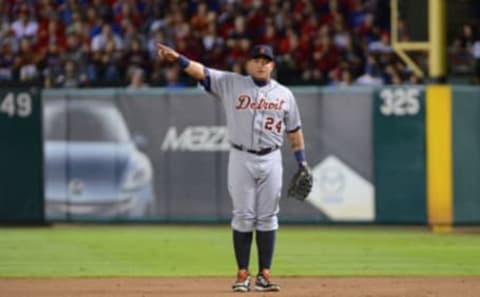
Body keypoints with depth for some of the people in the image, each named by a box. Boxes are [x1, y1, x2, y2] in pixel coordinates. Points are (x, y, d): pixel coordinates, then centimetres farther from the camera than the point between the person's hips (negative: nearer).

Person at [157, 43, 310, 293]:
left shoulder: (284, 94, 7)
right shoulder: (231, 84, 0)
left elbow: (294, 129, 12)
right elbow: (202, 72, -12)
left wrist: (302, 161, 9)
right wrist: (178, 59, -28)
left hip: (270, 160, 2)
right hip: (241, 158, -1)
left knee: (267, 218, 2)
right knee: (243, 217, -1)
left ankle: (264, 274, 7)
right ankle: (242, 274, 5)